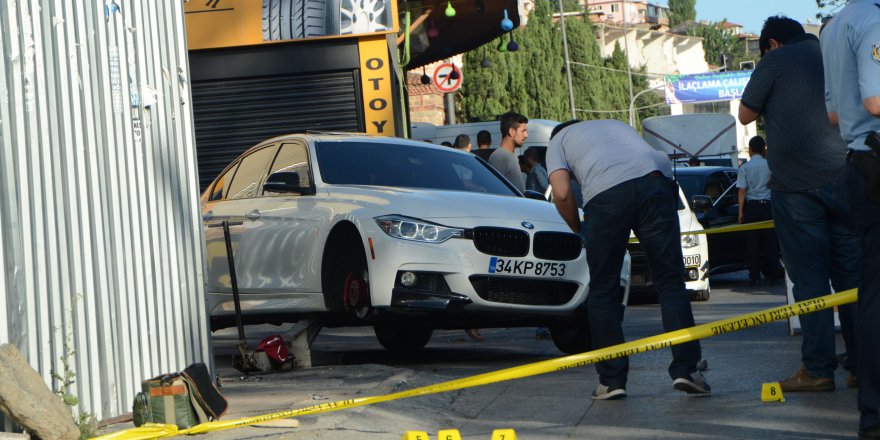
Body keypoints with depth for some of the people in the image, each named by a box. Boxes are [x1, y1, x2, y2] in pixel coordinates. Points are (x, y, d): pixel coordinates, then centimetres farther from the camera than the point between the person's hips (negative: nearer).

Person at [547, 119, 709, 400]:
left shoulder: (558, 141, 28)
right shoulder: (616, 125, 41)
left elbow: (562, 193, 9)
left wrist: (578, 229, 25)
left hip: (605, 192, -3)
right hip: (655, 181, 3)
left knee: (603, 291, 10)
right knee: (670, 281, 7)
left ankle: (612, 380, 10)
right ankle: (685, 369, 0)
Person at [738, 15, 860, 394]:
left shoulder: (775, 61, 0)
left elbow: (745, 115, 7)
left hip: (797, 184, -4)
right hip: (846, 177, 4)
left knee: (810, 280, -2)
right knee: (852, 275, 8)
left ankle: (817, 370, -2)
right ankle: (861, 365, 9)